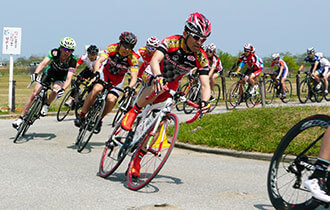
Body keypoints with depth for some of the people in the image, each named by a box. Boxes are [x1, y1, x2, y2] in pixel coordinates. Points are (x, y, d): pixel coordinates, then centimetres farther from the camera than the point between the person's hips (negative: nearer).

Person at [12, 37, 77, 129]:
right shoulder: (55, 53, -26)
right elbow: (43, 63, -37)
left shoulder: (72, 61, -28)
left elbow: (68, 78, -34)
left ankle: (46, 105, -8)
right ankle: (21, 118, 2)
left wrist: (63, 89, -52)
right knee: (34, 94, -9)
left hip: (60, 78, -1)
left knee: (56, 88, -35)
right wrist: (35, 73, -55)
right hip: (49, 73, 1)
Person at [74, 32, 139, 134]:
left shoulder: (133, 58, -24)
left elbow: (134, 77, -28)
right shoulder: (112, 48, -24)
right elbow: (99, 61, -32)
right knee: (97, 88, -30)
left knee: (111, 100, -23)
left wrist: (129, 87, -48)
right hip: (105, 71, 0)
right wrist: (96, 73, -51)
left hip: (118, 79, 1)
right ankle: (81, 116, -18)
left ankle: (99, 119, 5)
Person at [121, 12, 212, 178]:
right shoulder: (171, 42, -26)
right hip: (157, 77, -3)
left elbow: (205, 84, -22)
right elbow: (155, 60, -41)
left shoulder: (201, 57, -18)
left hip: (172, 86, 3)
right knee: (158, 89, -41)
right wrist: (158, 77, -62)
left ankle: (137, 159, 9)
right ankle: (134, 112, -15)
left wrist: (205, 102, -43)